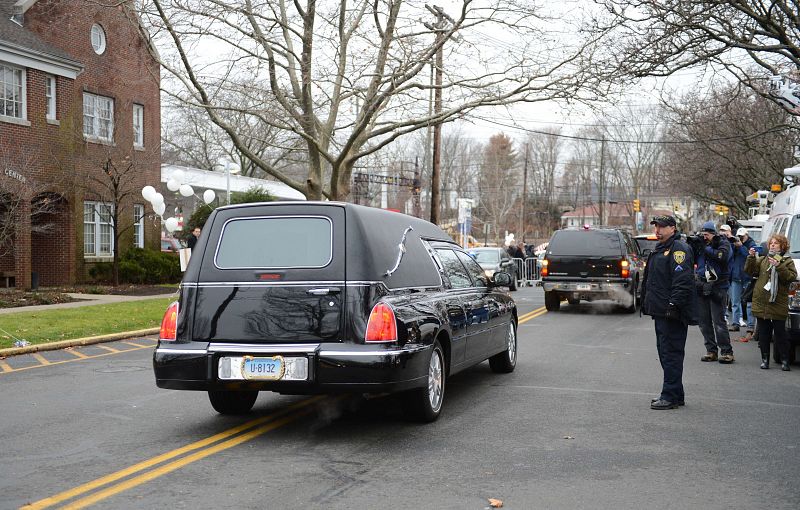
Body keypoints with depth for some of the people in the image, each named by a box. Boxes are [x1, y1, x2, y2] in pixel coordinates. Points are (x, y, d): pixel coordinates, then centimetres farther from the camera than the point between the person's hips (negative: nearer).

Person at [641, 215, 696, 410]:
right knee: (664, 352, 14)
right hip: (661, 312, 11)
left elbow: (682, 281, -21)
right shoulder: (659, 249, 20)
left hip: (672, 314, -11)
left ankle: (671, 396, -3)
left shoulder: (679, 249, -12)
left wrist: (674, 305, -25)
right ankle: (675, 394, 22)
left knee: (671, 353, -7)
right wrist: (648, 304, 22)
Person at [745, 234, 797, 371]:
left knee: (780, 333, -2)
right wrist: (751, 257, -9)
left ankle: (784, 361, 5)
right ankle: (765, 359, 14)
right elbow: (750, 270, 4)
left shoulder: (787, 261, 5)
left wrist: (778, 266, -19)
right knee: (763, 334, 7)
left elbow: (791, 277, -10)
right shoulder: (762, 260, 16)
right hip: (761, 303, 3)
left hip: (778, 304, -3)